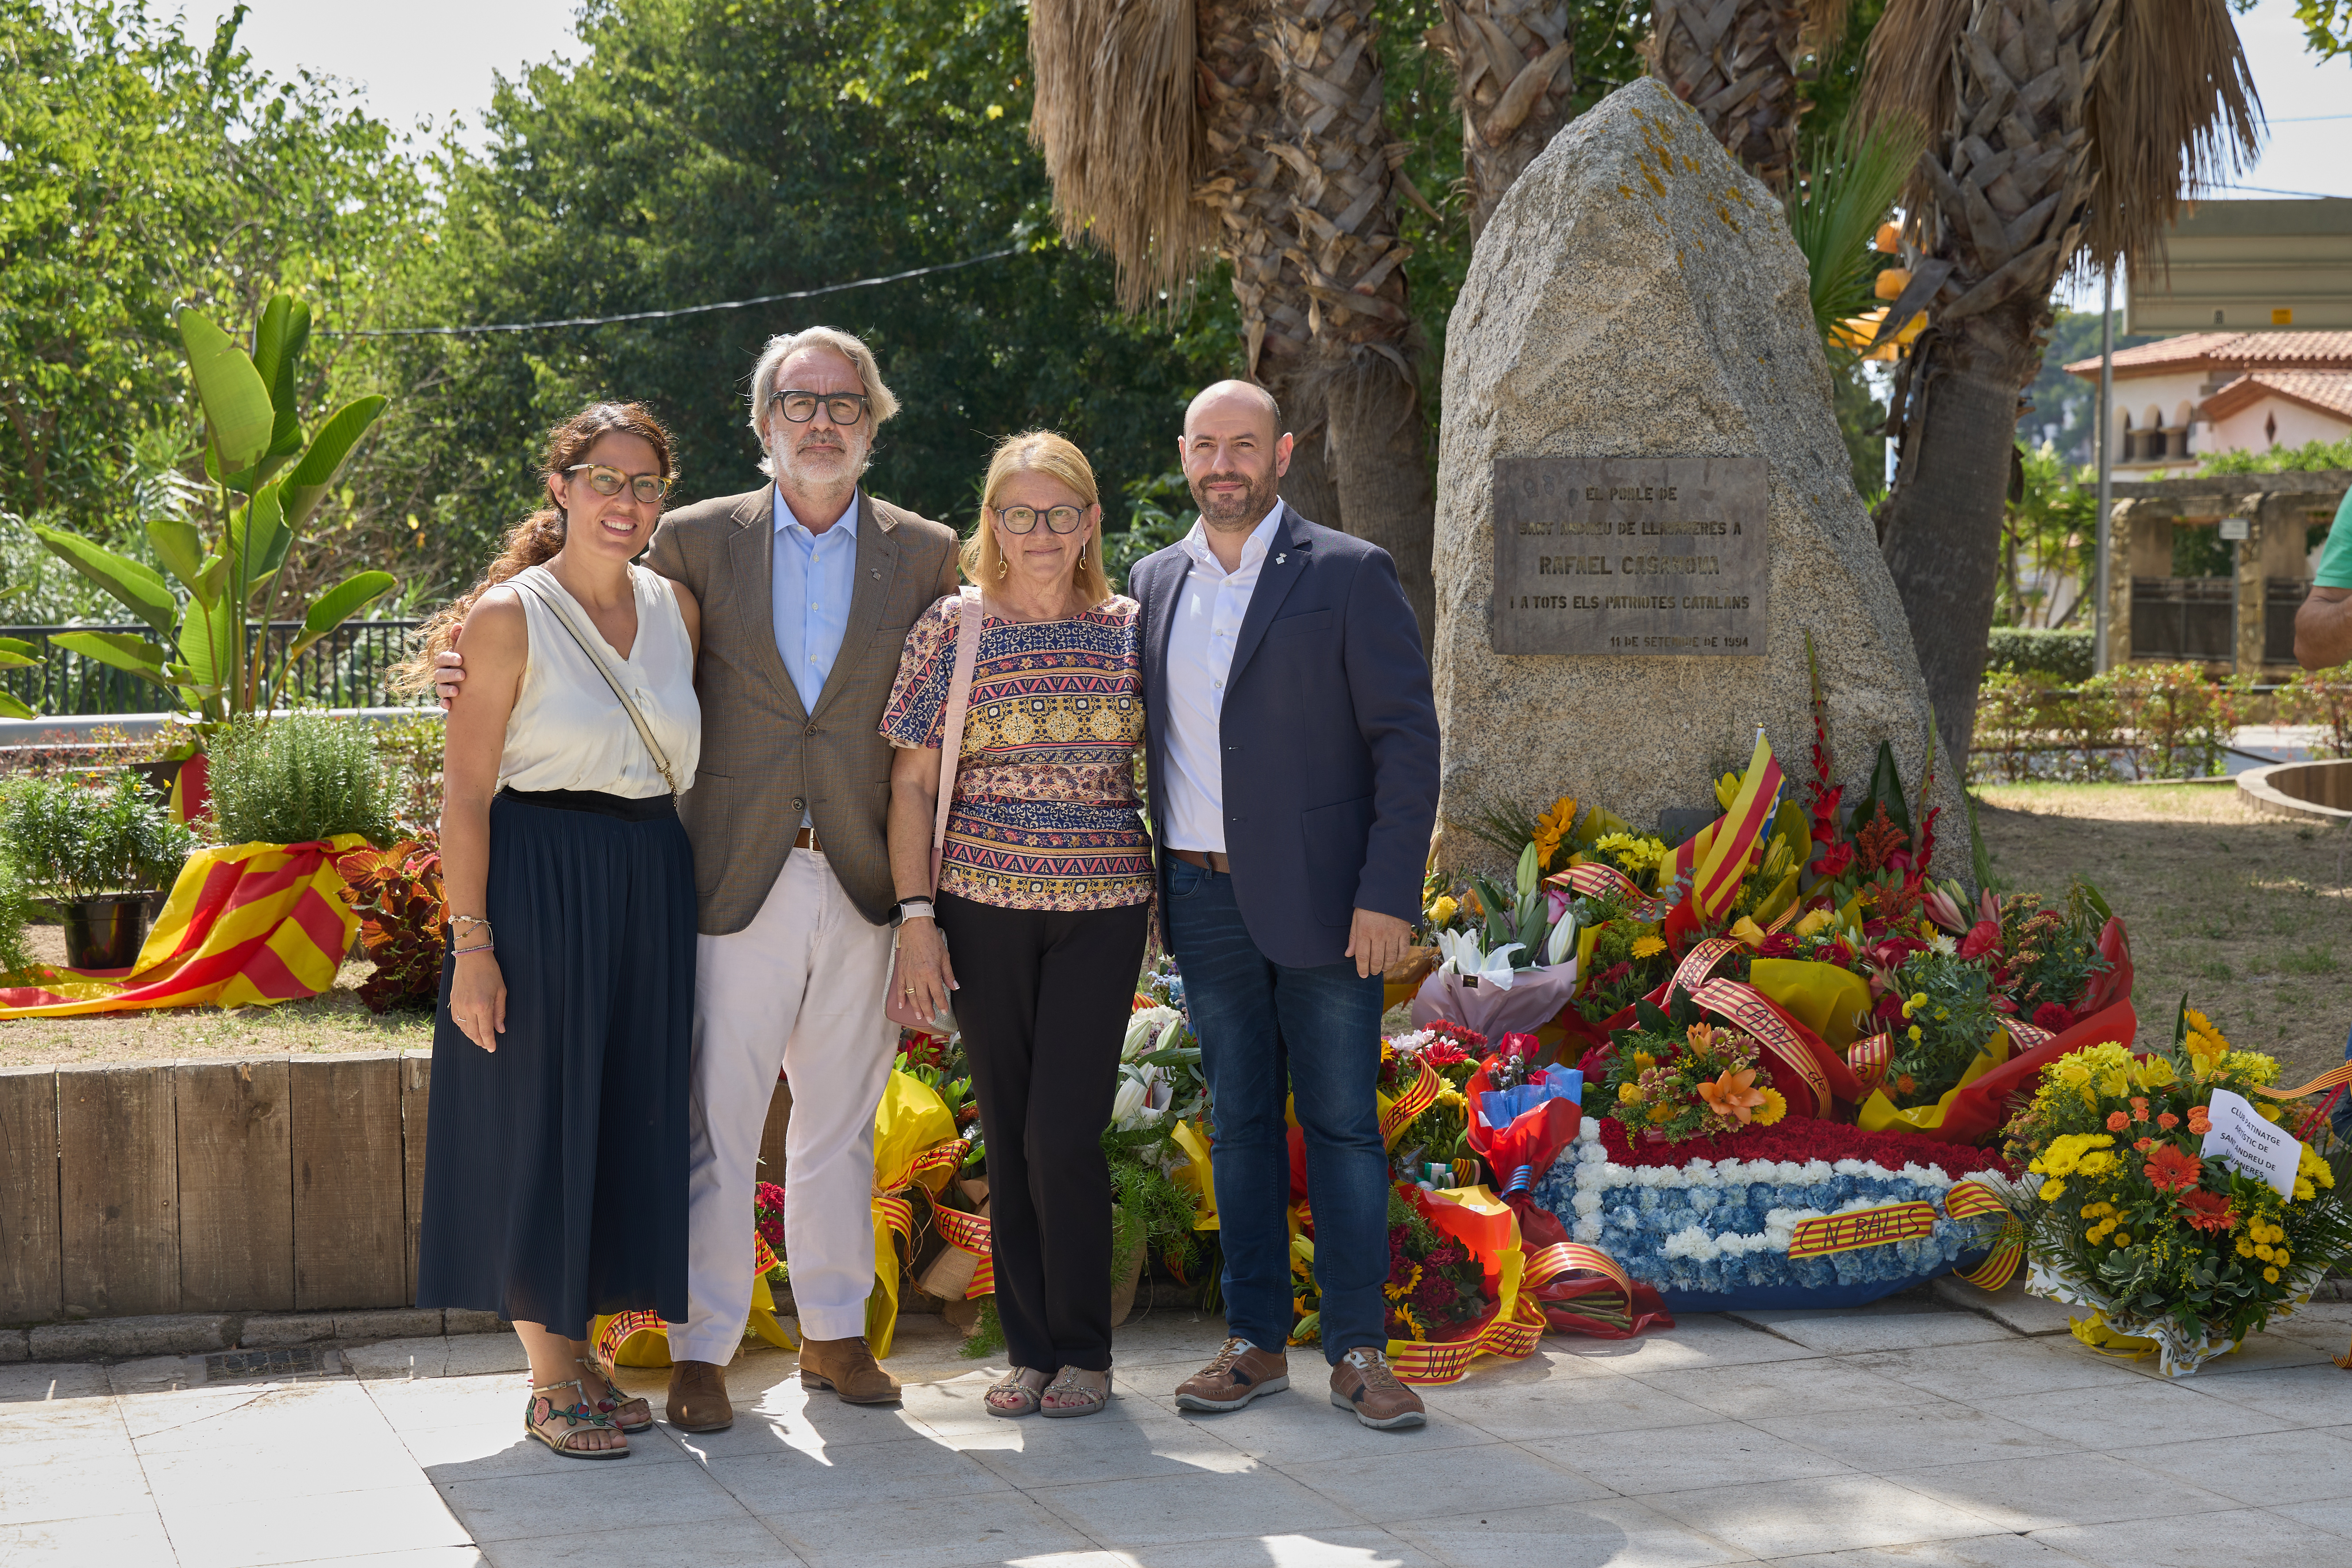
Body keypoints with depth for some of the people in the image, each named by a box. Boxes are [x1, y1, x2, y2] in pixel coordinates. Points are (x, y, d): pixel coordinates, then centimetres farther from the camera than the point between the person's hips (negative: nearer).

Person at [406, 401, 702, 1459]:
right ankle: (550, 1380, 11)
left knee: (630, 1119, 9)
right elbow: (465, 793, -9)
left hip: (651, 886, 6)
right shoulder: (510, 616, -7)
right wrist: (473, 942, -15)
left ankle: (580, 1348, 23)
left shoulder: (676, 608, 8)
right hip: (538, 883, -5)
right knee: (537, 1121, 1)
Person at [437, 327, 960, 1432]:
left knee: (841, 1122, 12)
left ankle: (835, 1332, 25)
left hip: (862, 882, 2)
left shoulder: (925, 555, 7)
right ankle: (701, 1350, 8)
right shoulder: (697, 542, 3)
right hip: (737, 879, -2)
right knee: (715, 1123, -1)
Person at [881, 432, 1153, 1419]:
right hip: (985, 907, 1)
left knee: (1062, 1133, -8)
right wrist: (916, 916, -3)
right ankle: (1030, 1349, 17)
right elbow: (912, 782, 3)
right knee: (1008, 1135, 5)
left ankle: (1084, 1351, 7)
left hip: (1102, 909, -1)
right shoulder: (954, 627, 2)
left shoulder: (1128, 631, 6)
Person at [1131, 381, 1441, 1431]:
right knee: (1239, 1123, 9)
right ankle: (1255, 1343, 16)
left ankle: (1359, 1351, 7)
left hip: (1322, 901, -4)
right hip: (1204, 901, 4)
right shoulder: (1153, 584, 12)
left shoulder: (1349, 575, -3)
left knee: (1341, 1124, 0)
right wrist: (1143, 886, 8)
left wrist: (1389, 895, -13)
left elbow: (1408, 740, -6)